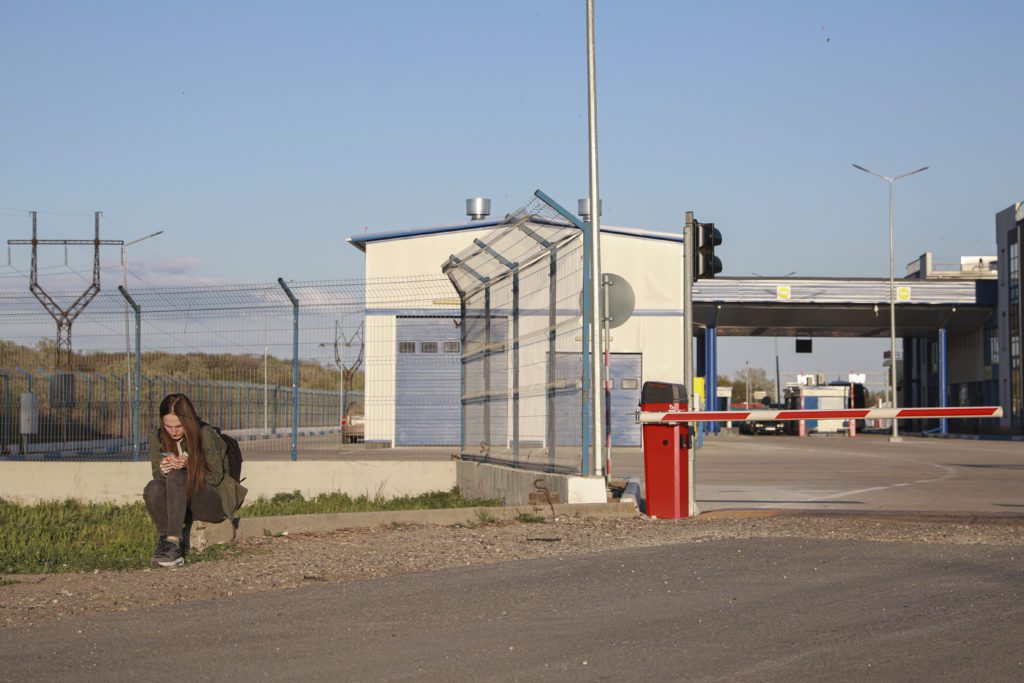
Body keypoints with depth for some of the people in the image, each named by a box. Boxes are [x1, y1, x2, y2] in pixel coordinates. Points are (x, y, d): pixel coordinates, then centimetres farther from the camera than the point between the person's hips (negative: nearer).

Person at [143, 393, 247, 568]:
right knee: (152, 489, -29)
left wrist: (189, 466, -27)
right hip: (177, 503, 4)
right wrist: (162, 471, -22)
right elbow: (157, 475, 3)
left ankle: (173, 541, -42)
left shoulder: (206, 435, -14)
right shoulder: (157, 438, -3)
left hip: (213, 503, -4)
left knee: (176, 476, -33)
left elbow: (216, 477, -9)